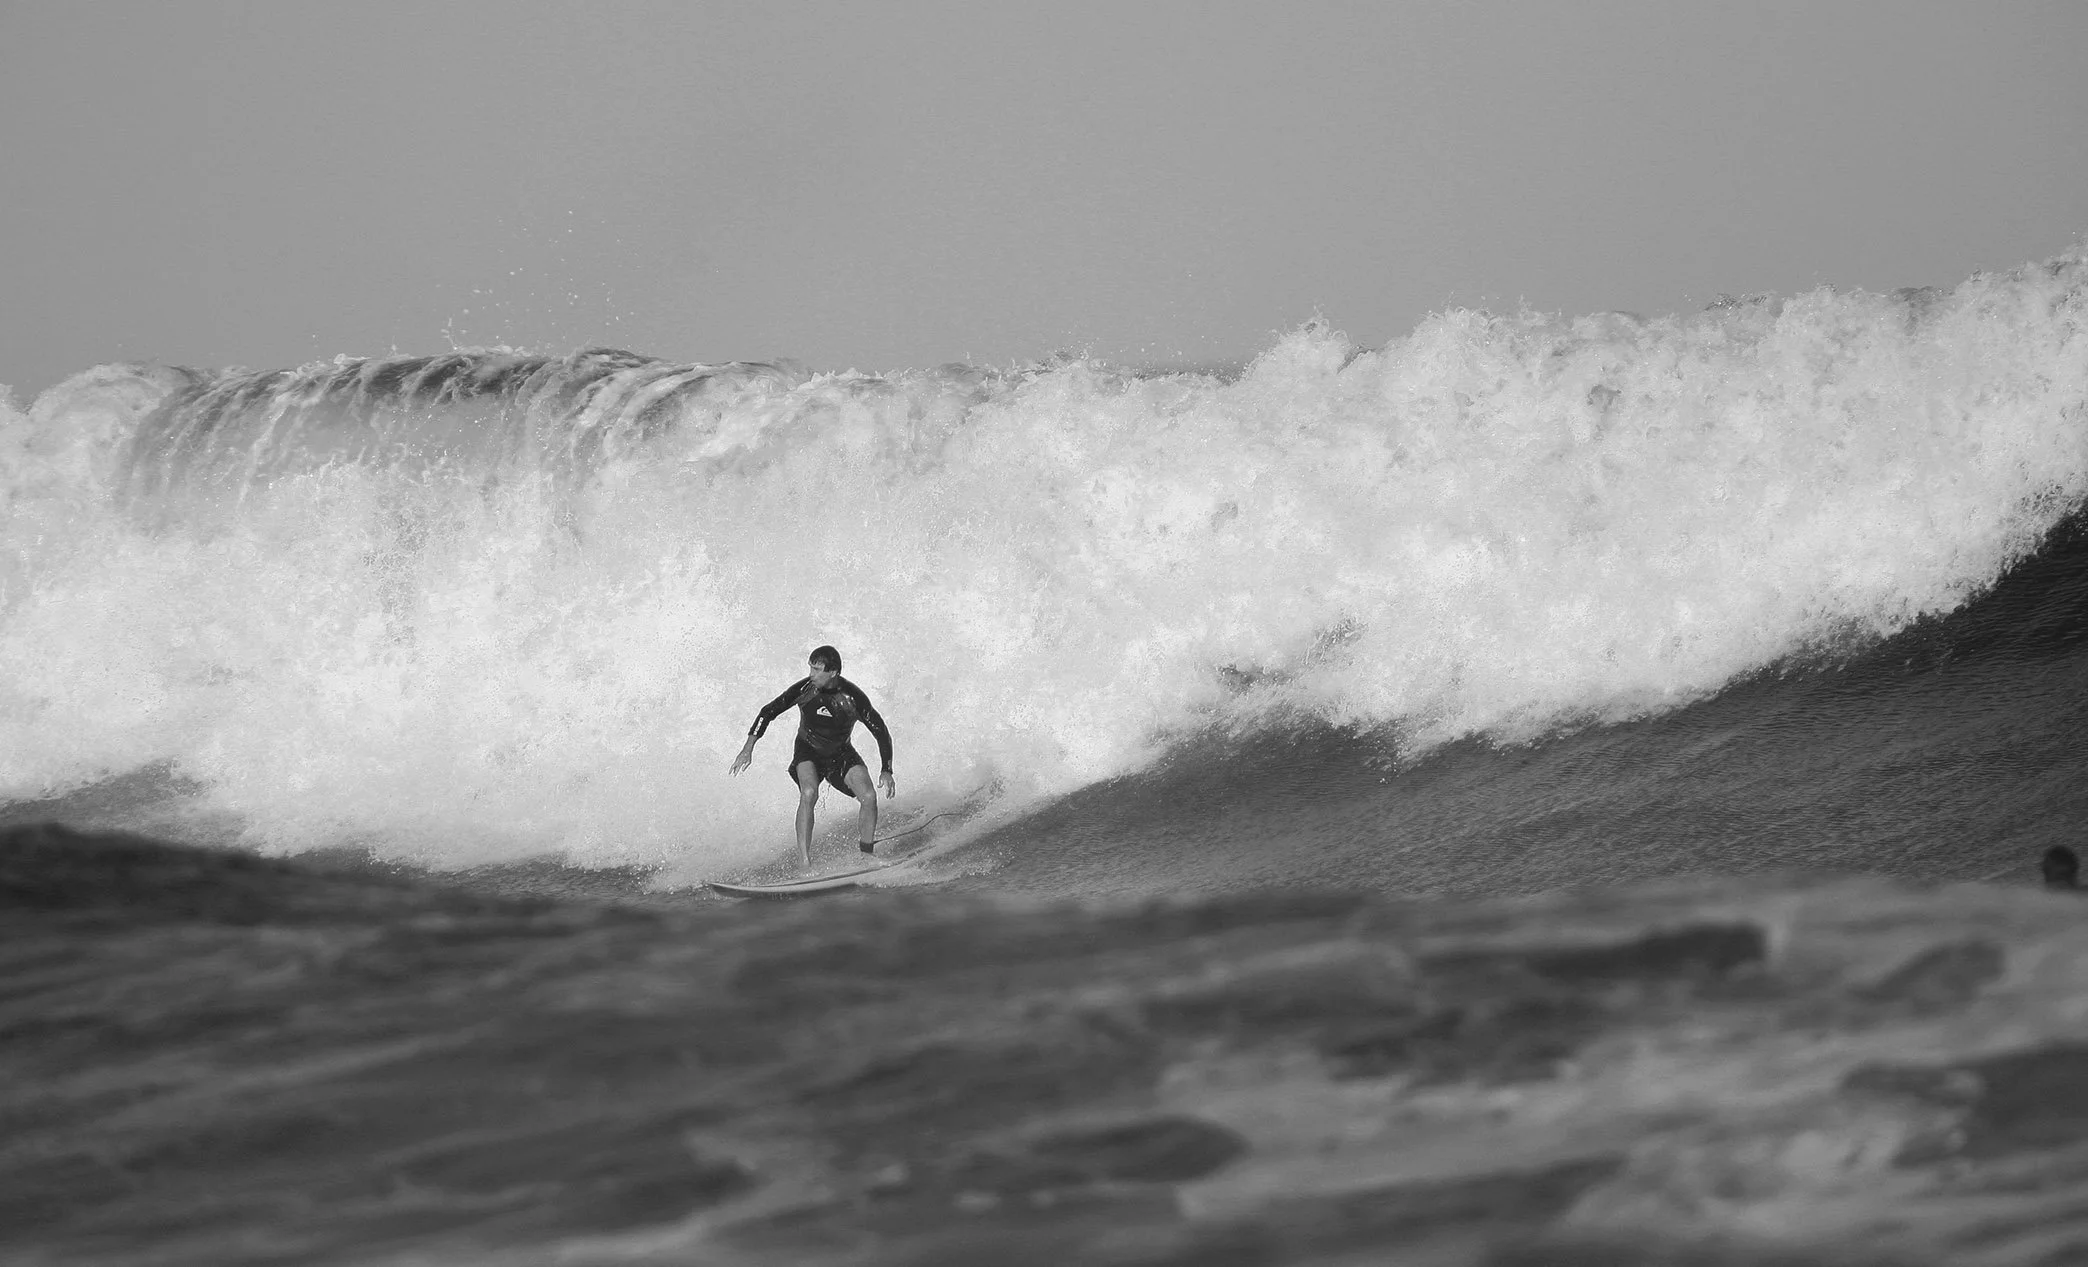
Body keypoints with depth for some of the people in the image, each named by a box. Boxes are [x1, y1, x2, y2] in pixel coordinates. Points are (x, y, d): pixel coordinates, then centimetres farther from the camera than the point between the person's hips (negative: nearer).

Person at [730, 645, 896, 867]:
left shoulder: (853, 697, -23)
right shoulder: (805, 688, -21)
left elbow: (881, 731, -11)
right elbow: (768, 712, -11)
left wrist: (886, 771, -15)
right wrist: (749, 747, -18)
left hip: (841, 753, 1)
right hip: (808, 751, -1)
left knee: (869, 797, -18)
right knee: (809, 793, -30)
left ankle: (866, 855, 1)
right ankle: (805, 861, -32)